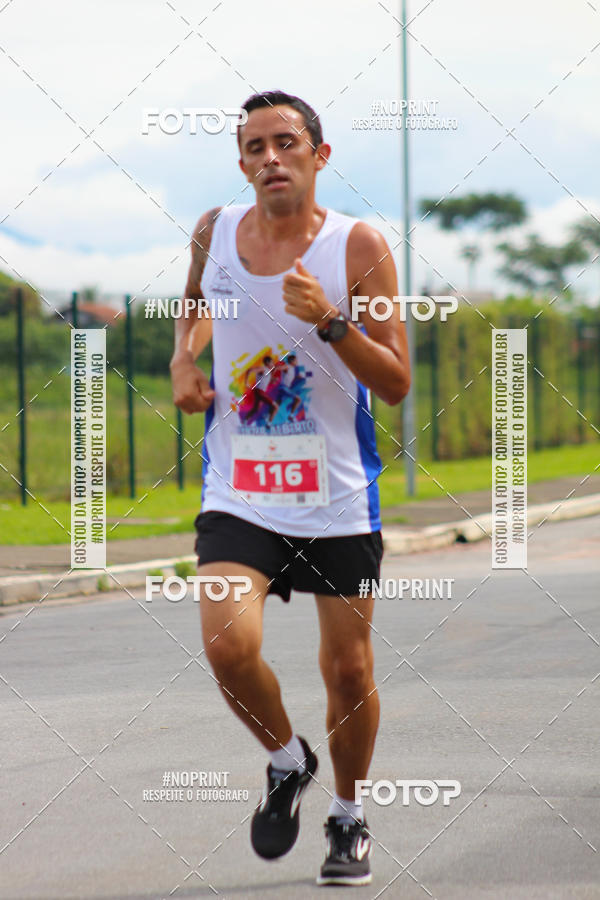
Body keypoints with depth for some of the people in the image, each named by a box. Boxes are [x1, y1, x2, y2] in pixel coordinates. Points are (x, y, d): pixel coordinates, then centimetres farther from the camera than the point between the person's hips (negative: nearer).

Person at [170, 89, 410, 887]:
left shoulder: (358, 247, -8)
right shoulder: (213, 233, 1)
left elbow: (396, 383, -9)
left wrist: (329, 321, -23)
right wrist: (184, 358, 6)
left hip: (338, 498, -1)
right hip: (238, 494, 1)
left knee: (347, 669, 6)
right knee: (228, 644, -20)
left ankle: (349, 817, 32)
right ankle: (287, 762, 11)